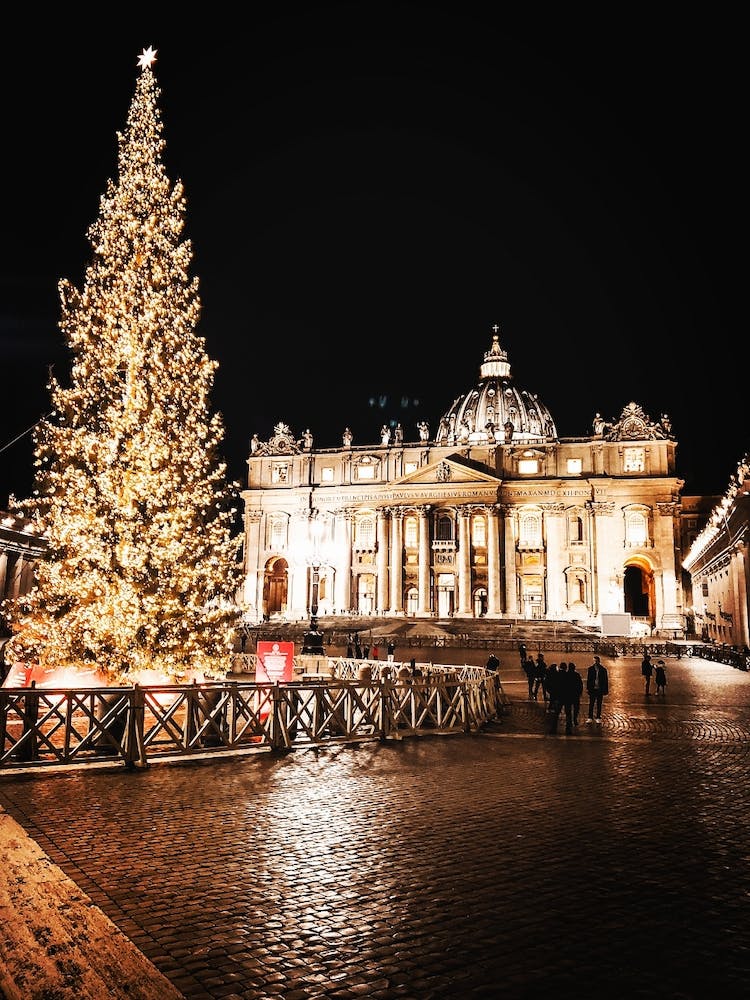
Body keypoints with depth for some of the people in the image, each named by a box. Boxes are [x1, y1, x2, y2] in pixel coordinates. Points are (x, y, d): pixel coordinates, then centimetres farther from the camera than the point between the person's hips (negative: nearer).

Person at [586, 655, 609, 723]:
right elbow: (588, 679, 5)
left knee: (599, 704, 7)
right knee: (591, 704, 1)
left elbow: (606, 680, 4)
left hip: (600, 689, 0)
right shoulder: (590, 669, 2)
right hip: (592, 689, 0)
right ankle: (590, 718, 4)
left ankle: (598, 718, 14)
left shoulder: (603, 669, 0)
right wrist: (588, 688, -1)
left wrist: (606, 690, 1)